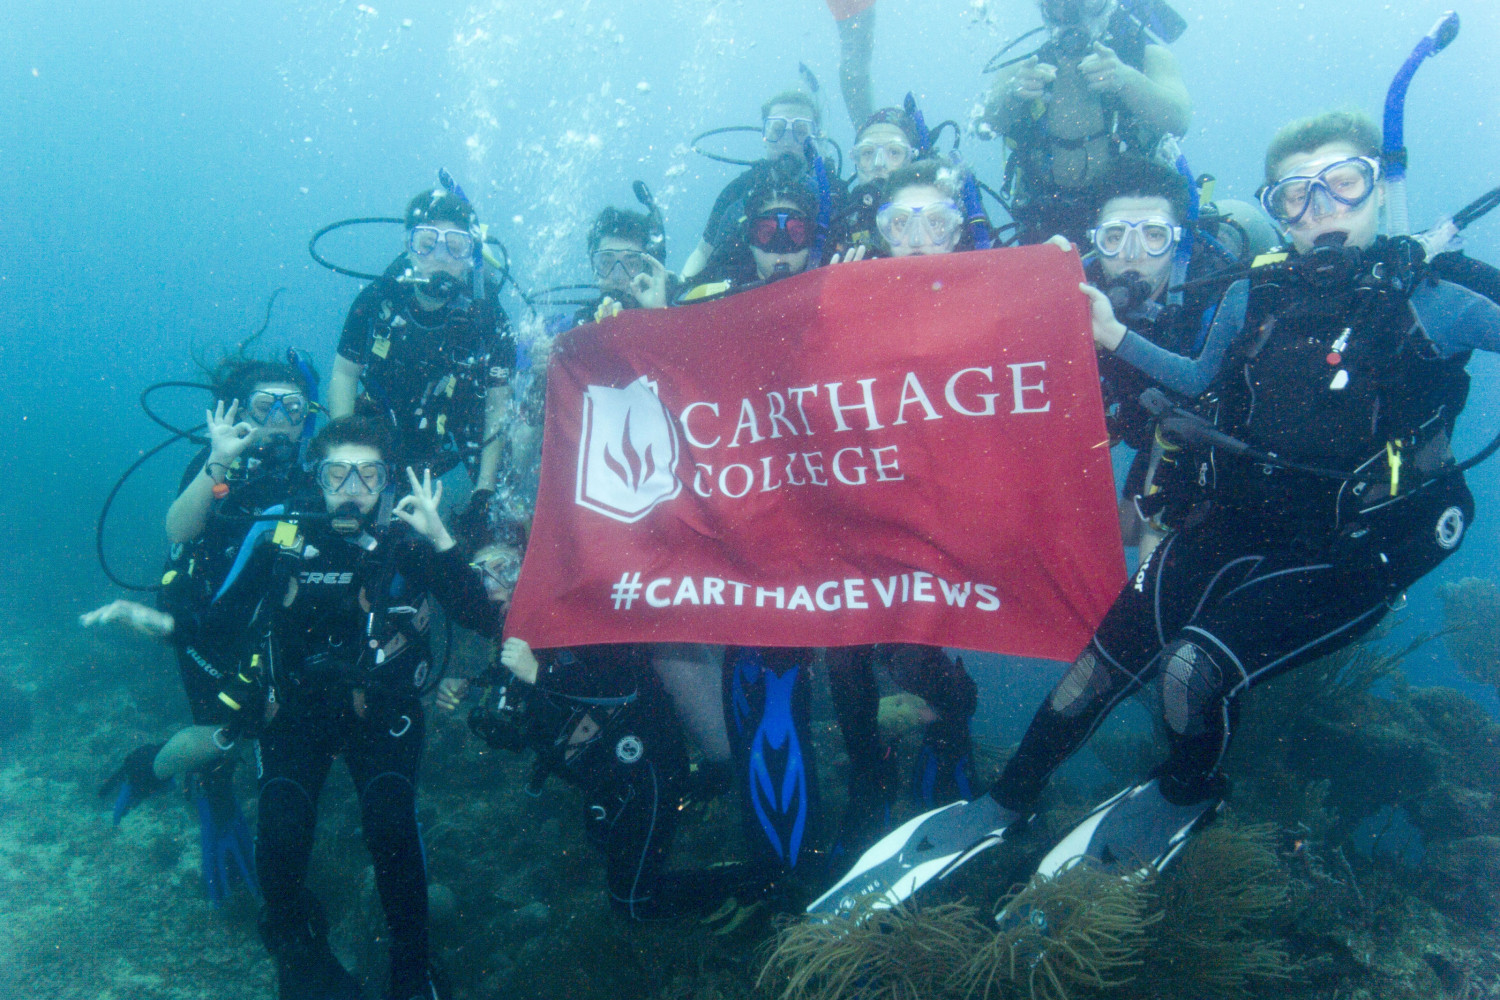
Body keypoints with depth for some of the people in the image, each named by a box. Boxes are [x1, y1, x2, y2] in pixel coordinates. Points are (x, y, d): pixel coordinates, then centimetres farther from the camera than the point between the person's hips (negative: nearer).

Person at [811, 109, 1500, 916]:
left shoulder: (1431, 306, -7)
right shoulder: (1254, 298, 4)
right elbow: (1202, 380, 22)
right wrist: (1115, 336, 14)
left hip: (1344, 556, -4)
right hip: (1233, 525, 4)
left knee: (1195, 664, -25)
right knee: (1101, 662, -3)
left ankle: (1189, 797, 9)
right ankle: (1003, 808, 16)